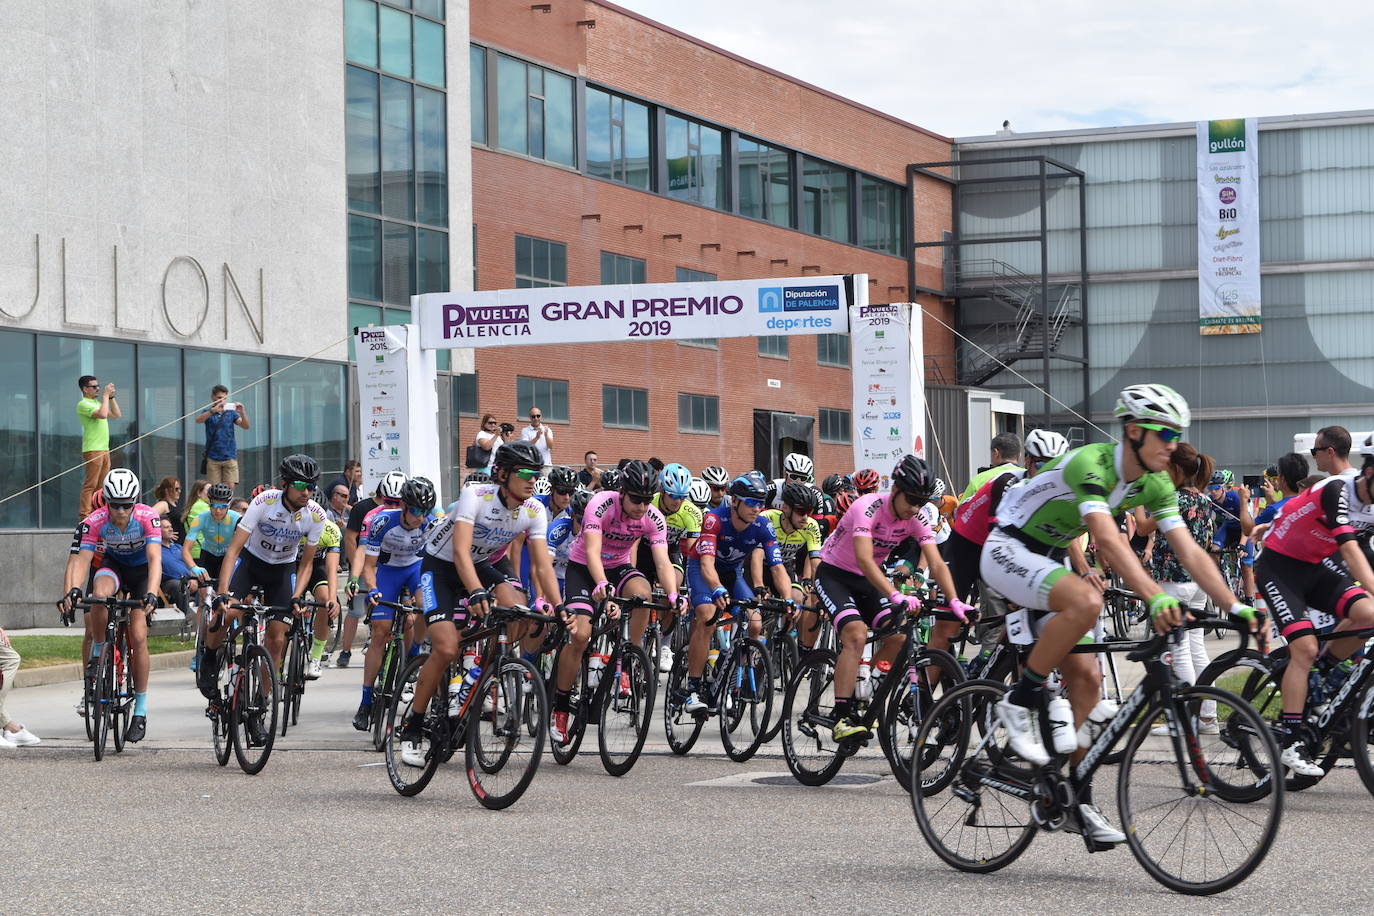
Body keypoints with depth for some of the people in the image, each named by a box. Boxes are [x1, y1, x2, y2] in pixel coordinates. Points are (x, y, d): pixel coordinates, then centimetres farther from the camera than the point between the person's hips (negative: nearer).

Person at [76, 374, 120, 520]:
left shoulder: (97, 403, 21)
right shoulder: (83, 404, -8)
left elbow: (116, 415, 23)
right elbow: (102, 414, -23)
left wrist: (111, 397, 15)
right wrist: (105, 395, -13)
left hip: (104, 449, 9)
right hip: (93, 450, -9)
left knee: (101, 485, 9)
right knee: (90, 485, -12)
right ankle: (85, 516, -14)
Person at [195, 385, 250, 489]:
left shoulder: (231, 413, 8)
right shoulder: (209, 413, 5)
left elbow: (246, 426, -3)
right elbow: (198, 419, -17)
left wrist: (242, 413, -23)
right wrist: (214, 410, -32)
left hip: (230, 457, 1)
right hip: (213, 458, -1)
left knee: (230, 487, -9)